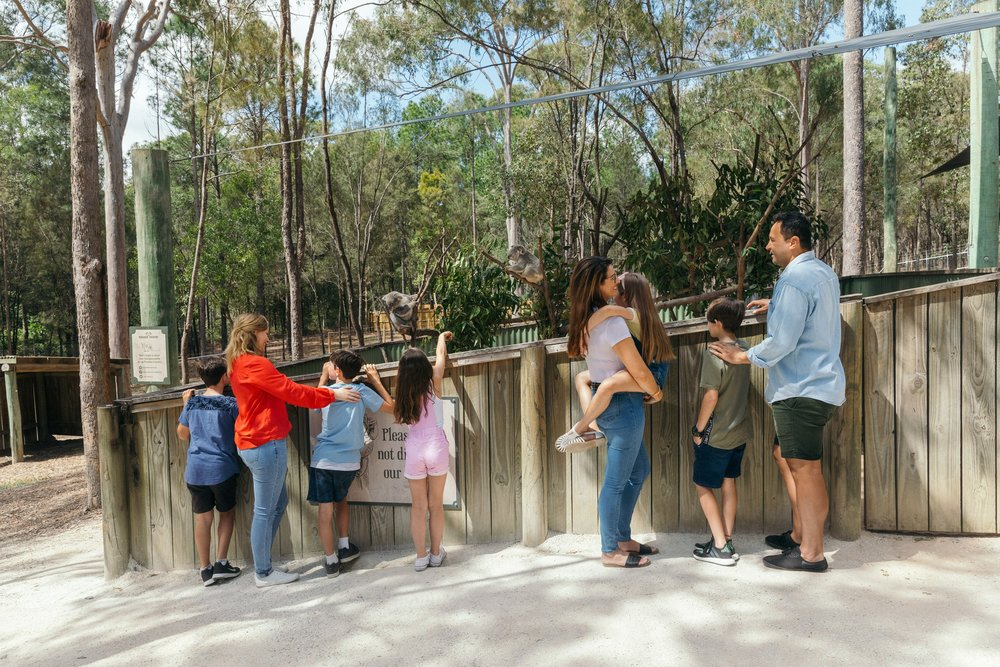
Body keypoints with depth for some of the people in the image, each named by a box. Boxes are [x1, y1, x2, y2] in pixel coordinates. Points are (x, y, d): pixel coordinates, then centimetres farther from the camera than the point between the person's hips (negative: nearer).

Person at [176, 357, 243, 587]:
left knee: (202, 517, 8)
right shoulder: (231, 403, -8)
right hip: (223, 468, -3)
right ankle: (221, 563, 10)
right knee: (227, 514, 14)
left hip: (196, 470, 3)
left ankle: (205, 569, 11)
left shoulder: (192, 402, 3)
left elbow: (182, 434, 15)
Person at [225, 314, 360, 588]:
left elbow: (279, 392, 17)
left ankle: (263, 565, 27)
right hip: (266, 444, -10)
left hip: (252, 444, 10)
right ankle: (264, 574, 13)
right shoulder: (255, 364, -17)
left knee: (278, 501, 19)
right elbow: (292, 392, -17)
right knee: (265, 510, 1)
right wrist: (333, 395, -9)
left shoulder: (238, 364, 14)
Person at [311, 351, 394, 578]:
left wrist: (323, 377, 32)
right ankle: (344, 546, 25)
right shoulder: (361, 391, -3)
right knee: (340, 499, 25)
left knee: (325, 508, 3)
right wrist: (376, 381, 8)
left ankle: (331, 560, 5)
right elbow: (391, 407, 3)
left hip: (323, 459, -1)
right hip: (349, 460, 1)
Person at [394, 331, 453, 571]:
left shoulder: (405, 392, -4)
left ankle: (421, 557, 18)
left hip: (414, 449, 1)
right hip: (436, 446, -1)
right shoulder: (433, 384, -6)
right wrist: (442, 337, 27)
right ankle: (436, 553, 24)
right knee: (436, 505, 13)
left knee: (418, 506, 11)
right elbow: (441, 356, 9)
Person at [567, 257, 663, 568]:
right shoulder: (612, 321, -22)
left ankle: (622, 538, 32)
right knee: (616, 481, 4)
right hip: (622, 404, -10)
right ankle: (610, 550, 19)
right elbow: (640, 372, -19)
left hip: (605, 401, 10)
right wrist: (655, 391, -2)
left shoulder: (586, 319, 5)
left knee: (638, 470, 22)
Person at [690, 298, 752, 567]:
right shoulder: (745, 348, 2)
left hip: (716, 435, -7)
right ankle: (726, 541, 24)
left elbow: (711, 396, -22)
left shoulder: (713, 354, -21)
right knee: (728, 483, 17)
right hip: (739, 431, 8)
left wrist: (698, 429, -13)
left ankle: (721, 547, 5)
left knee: (702, 485, 5)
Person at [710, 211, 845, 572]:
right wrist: (777, 306, 28)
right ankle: (800, 534, 28)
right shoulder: (824, 273, 13)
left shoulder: (794, 279, -19)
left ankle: (811, 553, 7)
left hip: (802, 390, -11)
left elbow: (782, 342, -23)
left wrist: (742, 356, -10)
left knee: (805, 469, -3)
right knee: (785, 456, 19)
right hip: (816, 383, 11)